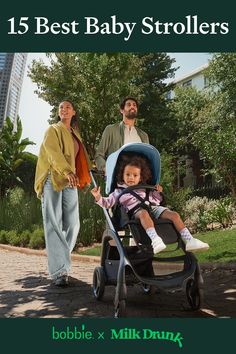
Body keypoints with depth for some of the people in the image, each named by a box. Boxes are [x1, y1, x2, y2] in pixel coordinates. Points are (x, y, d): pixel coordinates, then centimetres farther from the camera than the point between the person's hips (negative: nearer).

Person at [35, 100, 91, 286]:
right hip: (53, 180, -6)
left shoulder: (75, 134, 25)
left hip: (70, 182, 6)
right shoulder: (53, 130, 6)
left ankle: (61, 260, 14)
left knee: (72, 225, -4)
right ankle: (59, 271, -15)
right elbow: (53, 152, -13)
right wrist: (67, 171, -29)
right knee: (54, 225, -11)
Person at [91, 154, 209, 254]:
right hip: (137, 210, -5)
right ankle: (155, 240, -62)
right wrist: (98, 197, -3)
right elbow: (107, 203, 15)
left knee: (174, 215, -16)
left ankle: (189, 241, -24)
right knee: (144, 214, -42)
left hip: (153, 207, 5)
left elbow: (156, 201, 33)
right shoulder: (119, 191, 20)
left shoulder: (145, 189, 30)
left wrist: (158, 192, 14)